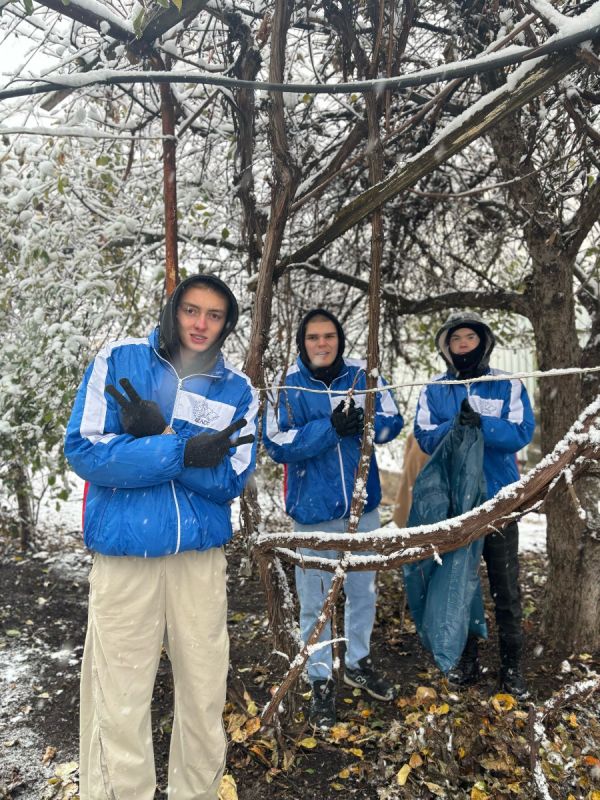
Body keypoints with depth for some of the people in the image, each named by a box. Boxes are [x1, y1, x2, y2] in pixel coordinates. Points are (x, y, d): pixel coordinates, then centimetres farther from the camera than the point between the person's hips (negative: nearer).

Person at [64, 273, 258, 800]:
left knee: (205, 697, 13)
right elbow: (84, 450, -10)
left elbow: (229, 481, -4)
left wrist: (159, 435, -15)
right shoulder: (119, 360, -1)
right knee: (120, 703, 4)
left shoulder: (239, 391, 4)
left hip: (201, 555, 3)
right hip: (125, 554, -2)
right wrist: (184, 451, -18)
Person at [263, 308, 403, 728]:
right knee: (315, 601, 10)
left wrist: (360, 424, -24)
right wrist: (331, 428, -26)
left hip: (363, 505, 3)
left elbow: (392, 421, -3)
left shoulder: (362, 376, -3)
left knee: (364, 592, 21)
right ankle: (322, 680, 30)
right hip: (314, 511, -3)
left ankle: (359, 662, 44)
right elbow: (278, 444, -15)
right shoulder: (288, 385, -10)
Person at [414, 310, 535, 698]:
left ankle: (512, 663, 24)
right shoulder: (434, 390, 2)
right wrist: (457, 424, -25)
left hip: (499, 498, -1)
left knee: (506, 583, 8)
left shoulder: (509, 385, -2)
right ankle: (467, 658, 29)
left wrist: (481, 423, -28)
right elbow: (426, 438, -7)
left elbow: (522, 433, -13)